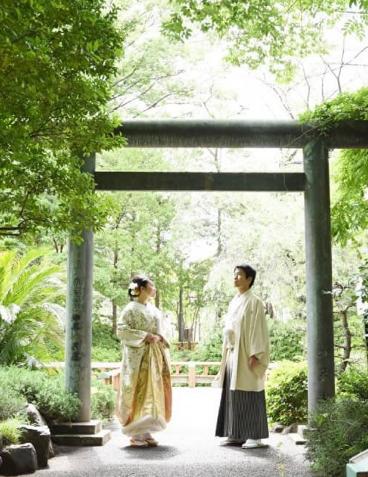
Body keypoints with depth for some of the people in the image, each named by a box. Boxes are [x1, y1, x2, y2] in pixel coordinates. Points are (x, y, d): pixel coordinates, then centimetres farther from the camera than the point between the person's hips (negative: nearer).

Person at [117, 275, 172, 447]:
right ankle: (136, 435, 2)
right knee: (139, 394, -5)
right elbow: (122, 330, -15)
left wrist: (159, 338, 0)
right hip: (138, 357, -7)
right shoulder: (131, 308, -6)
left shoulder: (153, 309, 17)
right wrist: (145, 336, -18)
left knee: (153, 393, 7)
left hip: (154, 357, 7)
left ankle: (146, 432, 15)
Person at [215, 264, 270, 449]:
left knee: (249, 395, -4)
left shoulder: (254, 302, -7)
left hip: (246, 355, -8)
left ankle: (255, 436, 3)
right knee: (233, 396, 8)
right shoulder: (234, 302, 15)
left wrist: (254, 355, -19)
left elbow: (258, 329, -12)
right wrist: (226, 355, 15)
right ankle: (236, 434, 14)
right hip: (233, 354, 8)